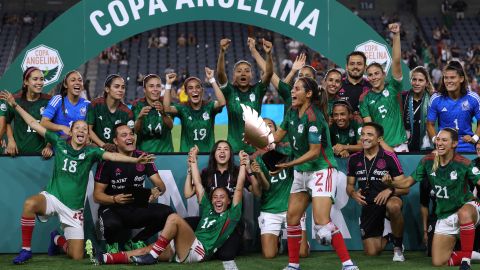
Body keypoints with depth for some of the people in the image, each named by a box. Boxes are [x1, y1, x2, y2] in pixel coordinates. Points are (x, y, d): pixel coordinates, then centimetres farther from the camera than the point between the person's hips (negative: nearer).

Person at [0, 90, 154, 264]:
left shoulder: (90, 152, -2)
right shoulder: (59, 143, 0)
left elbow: (112, 156, -17)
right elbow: (34, 124, 3)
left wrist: (135, 160, -34)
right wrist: (15, 105, 3)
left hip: (74, 208, 1)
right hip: (52, 197, -1)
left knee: (77, 256, -1)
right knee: (30, 204, -38)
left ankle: (58, 240, 35)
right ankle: (26, 249, -20)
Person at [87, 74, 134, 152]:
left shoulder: (126, 112, 2)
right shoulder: (96, 104, -1)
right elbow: (89, 129, -2)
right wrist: (103, 145, -13)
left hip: (117, 150, 1)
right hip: (97, 148, -1)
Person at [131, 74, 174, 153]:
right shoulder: (137, 105, -1)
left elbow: (170, 126, -16)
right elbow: (135, 130, -12)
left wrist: (163, 113, -35)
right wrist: (140, 117, -32)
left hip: (164, 150, 1)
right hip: (144, 151, -1)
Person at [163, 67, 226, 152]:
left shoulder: (209, 106, 0)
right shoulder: (183, 108, 1)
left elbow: (222, 103, -21)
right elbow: (167, 108, -18)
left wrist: (212, 80, -22)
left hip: (208, 153, 0)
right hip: (187, 154, 0)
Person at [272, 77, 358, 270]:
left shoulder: (313, 116, -21)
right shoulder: (292, 112, 3)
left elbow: (314, 152, -21)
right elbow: (277, 136, 12)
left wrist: (288, 165, -25)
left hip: (321, 169, -9)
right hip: (302, 171, 9)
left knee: (321, 221, -19)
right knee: (292, 218, 7)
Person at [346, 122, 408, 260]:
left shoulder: (389, 157, -9)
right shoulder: (354, 159, 2)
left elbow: (405, 188, -8)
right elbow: (349, 185, 14)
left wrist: (390, 190, -28)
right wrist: (353, 194, -9)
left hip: (388, 199, -3)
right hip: (368, 205, 3)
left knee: (394, 206, -42)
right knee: (371, 252, -2)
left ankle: (398, 246, -16)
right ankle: (385, 236, 36)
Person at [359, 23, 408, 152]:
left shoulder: (392, 87, 6)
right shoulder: (365, 99, 6)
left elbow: (396, 62, -5)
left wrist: (396, 35, -14)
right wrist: (385, 146, -11)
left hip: (400, 146, 0)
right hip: (378, 148, 0)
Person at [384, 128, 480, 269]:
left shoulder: (463, 163, -15)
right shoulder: (428, 161, -2)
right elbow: (408, 182, 4)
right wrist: (391, 182, -14)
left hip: (468, 207, -5)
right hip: (445, 216, 5)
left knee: (464, 213, -44)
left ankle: (466, 259, -26)